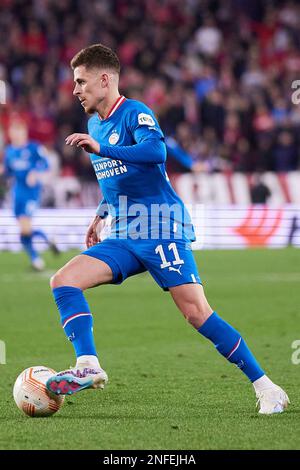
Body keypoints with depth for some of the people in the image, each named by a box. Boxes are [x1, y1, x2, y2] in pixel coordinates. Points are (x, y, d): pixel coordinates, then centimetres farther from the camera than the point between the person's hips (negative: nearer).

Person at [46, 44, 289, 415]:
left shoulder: (135, 113, -7)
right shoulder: (94, 124, 18)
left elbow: (156, 151, -29)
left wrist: (100, 148, -33)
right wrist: (102, 214, 29)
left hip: (163, 231, -8)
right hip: (122, 239, 8)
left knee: (196, 313, -15)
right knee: (63, 281, -12)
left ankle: (266, 388, -8)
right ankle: (89, 367, -18)